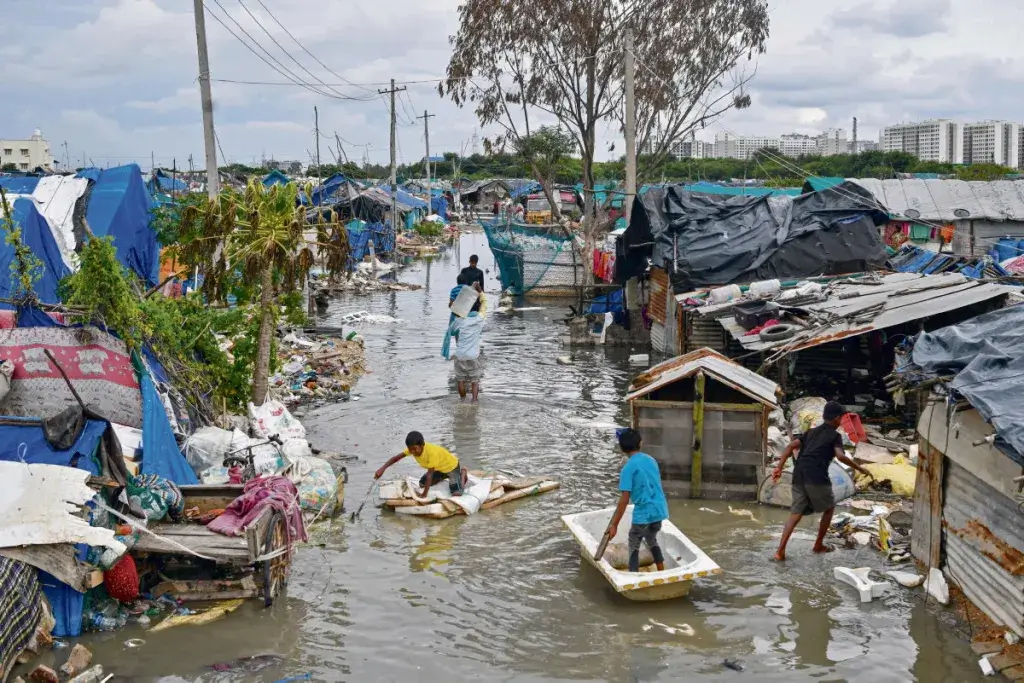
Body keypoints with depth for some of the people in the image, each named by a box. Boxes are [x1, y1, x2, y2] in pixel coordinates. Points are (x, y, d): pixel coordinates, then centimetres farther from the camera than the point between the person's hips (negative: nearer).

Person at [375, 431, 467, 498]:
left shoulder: (432, 452, -44)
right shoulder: (413, 448, -24)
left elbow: (430, 474, -40)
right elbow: (397, 457, -18)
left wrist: (424, 494, -37)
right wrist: (382, 468, -29)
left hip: (451, 466, -7)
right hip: (439, 467, 7)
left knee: (456, 493, -18)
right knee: (422, 484, 8)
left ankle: (462, 473, 12)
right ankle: (444, 476, 28)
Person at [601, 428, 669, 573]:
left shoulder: (628, 468, -14)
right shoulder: (651, 460, 7)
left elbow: (624, 500, -16)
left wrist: (614, 525, -12)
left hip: (644, 513, -6)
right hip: (660, 510, 7)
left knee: (634, 546, 11)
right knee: (651, 540, 29)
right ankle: (662, 573, 35)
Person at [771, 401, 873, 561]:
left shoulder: (811, 432, 24)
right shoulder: (835, 435, 7)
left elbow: (791, 446, 12)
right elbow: (840, 456, -12)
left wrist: (779, 468, 8)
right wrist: (860, 469, -3)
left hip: (799, 475, 5)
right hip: (817, 477, -5)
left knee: (796, 513, 7)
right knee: (829, 507, 20)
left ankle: (780, 550, -6)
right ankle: (819, 545, 25)